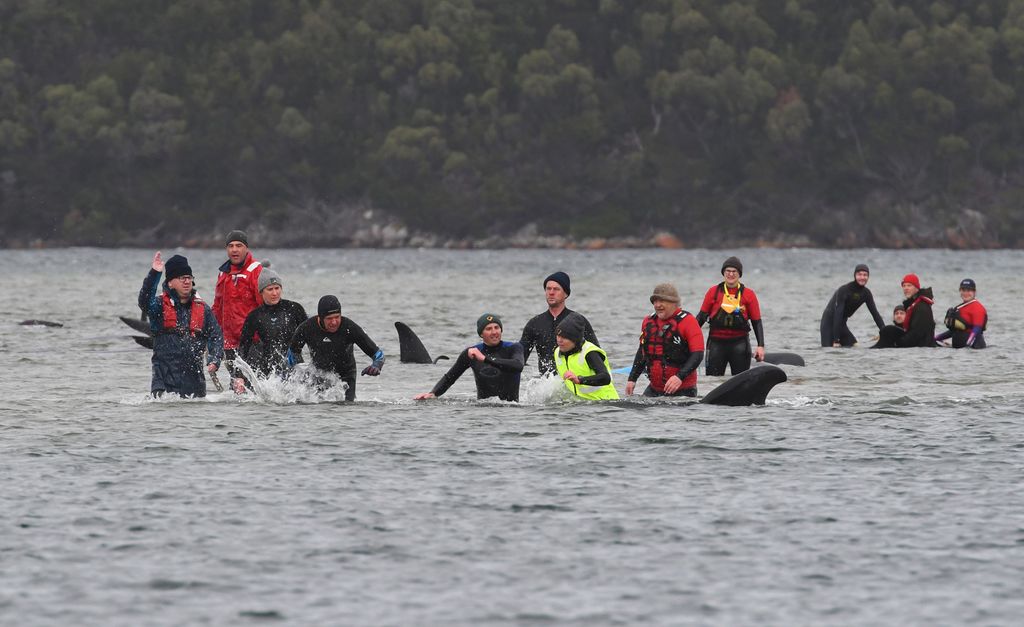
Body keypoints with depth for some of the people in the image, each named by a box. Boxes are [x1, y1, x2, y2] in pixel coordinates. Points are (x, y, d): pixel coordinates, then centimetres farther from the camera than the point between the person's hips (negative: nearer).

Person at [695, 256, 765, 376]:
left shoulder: (748, 294, 3)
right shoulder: (714, 292, 5)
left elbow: (757, 322, 4)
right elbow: (702, 316, 10)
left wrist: (761, 346, -5)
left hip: (739, 342, 0)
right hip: (716, 342, 1)